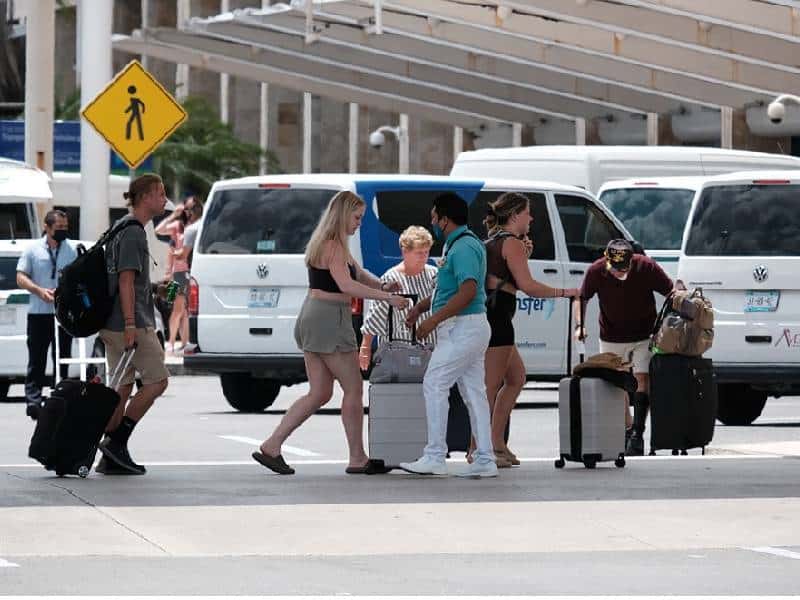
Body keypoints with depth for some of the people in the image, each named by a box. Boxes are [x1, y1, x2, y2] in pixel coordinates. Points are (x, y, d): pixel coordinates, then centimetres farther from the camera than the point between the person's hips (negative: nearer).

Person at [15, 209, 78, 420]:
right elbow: (21, 278, 0)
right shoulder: (33, 249, 3)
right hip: (39, 313, -2)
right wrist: (40, 291, -16)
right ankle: (33, 400, -8)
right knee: (36, 360, -5)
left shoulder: (71, 251, 10)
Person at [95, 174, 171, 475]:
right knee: (157, 380, -4)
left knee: (123, 387, 9)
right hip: (133, 322, -10)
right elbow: (126, 280, -19)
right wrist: (130, 325, -23)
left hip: (114, 323, 10)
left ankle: (111, 457, 7)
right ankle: (117, 441, -7)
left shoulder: (121, 228, 18)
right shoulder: (133, 232, -13)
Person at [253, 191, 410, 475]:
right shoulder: (333, 246, -14)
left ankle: (271, 447, 4)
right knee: (353, 390, 0)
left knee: (319, 393, 10)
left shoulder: (332, 244, 18)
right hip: (329, 319, -10)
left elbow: (359, 272, 21)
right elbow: (346, 285, -26)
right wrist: (387, 297, -27)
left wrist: (381, 285, 1)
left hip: (313, 318, 10)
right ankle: (357, 459, 5)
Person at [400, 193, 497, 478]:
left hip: (462, 329, -11)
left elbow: (468, 291, -26)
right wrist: (421, 306, 17)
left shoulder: (464, 248, -17)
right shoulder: (457, 245, 17)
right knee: (473, 391, 8)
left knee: (434, 385, -9)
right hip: (466, 329, 11)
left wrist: (433, 320, -24)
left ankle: (435, 457, -10)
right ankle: (484, 460, 8)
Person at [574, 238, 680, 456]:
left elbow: (672, 293, -9)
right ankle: (627, 429, 22)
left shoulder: (647, 267, -21)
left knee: (642, 379, -14)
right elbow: (581, 298, -1)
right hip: (611, 338, 2)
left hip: (644, 336, -2)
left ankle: (637, 434, -13)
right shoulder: (596, 271, -18)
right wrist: (579, 325, -14)